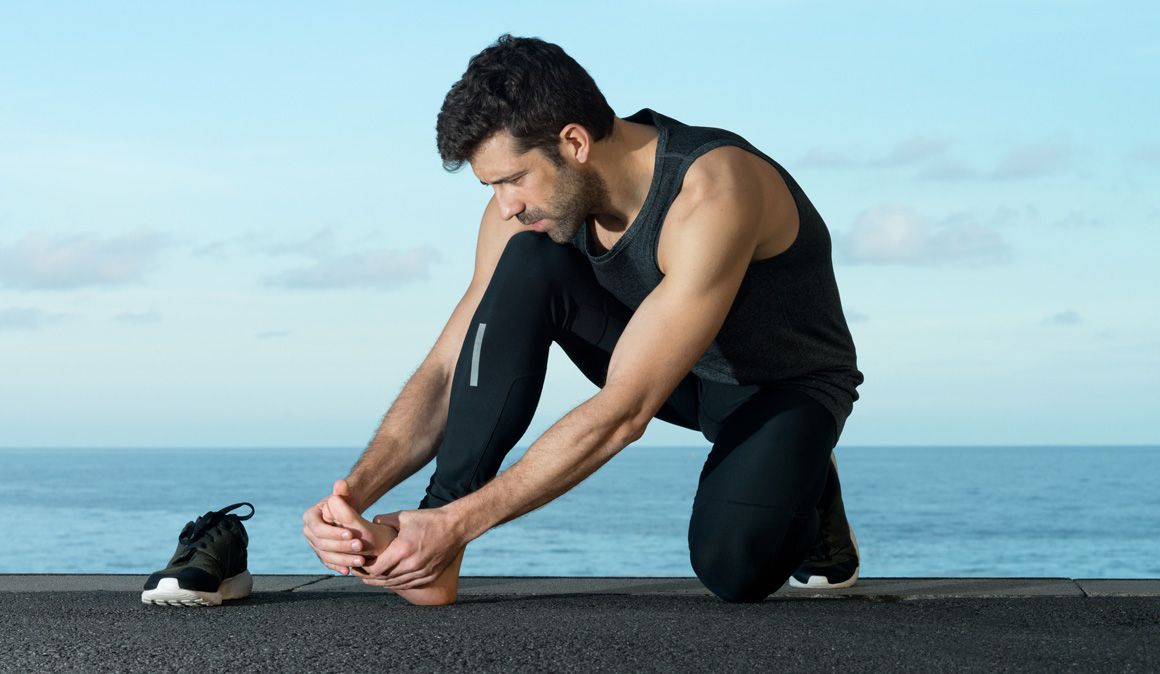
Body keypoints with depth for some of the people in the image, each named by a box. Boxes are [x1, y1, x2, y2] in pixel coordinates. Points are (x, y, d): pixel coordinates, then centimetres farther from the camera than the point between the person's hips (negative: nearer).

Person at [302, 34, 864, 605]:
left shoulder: (714, 190, -36)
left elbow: (625, 411, -40)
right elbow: (448, 369, -14)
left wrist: (460, 523, -42)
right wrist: (356, 491, -32)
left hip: (787, 386, -5)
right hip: (672, 370, 5)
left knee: (730, 564, -35)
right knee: (527, 264, -22)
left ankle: (806, 490, 2)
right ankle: (432, 538, -24)